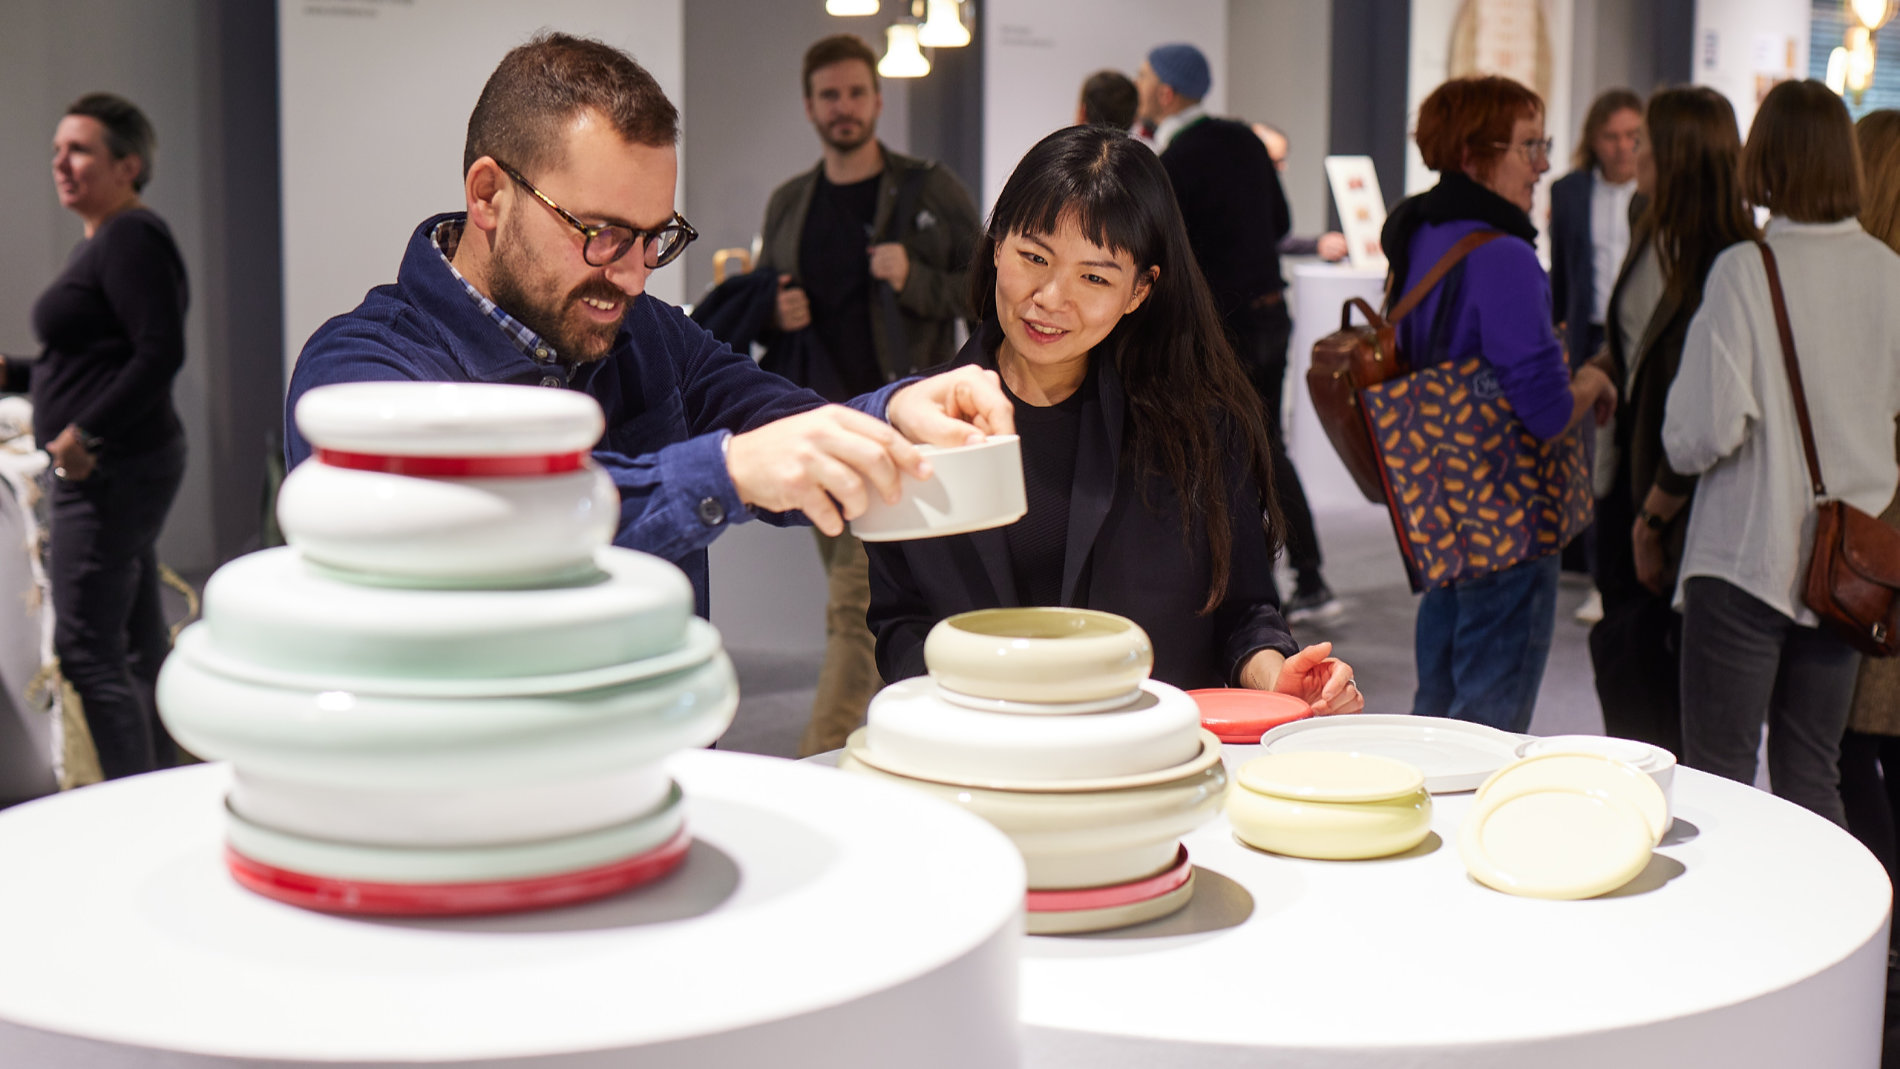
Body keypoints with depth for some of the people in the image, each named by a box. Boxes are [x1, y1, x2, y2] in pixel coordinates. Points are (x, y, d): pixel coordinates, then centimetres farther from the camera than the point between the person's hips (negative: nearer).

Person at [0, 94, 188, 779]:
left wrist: (84, 432, -23)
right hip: (112, 469, 11)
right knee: (138, 641, 14)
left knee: (86, 648, -10)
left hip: (111, 470, -11)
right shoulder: (102, 243, 18)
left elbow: (161, 354, -23)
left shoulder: (131, 239, -13)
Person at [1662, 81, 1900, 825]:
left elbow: (1707, 430, -17)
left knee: (1717, 778, 3)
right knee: (1813, 777, 14)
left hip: (1748, 554, -5)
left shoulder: (1745, 270, -15)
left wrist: (1682, 447, 4)